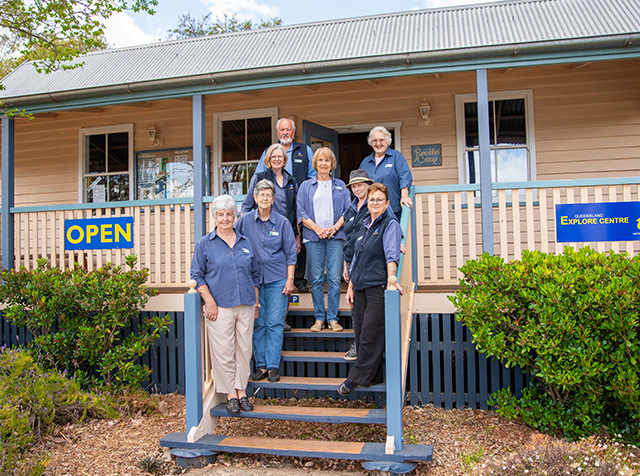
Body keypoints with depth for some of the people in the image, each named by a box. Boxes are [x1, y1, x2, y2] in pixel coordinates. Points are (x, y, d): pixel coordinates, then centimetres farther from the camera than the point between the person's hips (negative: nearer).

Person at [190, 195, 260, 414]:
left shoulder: (245, 242, 12)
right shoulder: (205, 244, 3)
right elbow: (197, 276, 0)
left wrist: (256, 303, 13)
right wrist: (209, 302, -10)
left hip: (245, 306, 3)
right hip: (220, 307, -3)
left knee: (244, 349, 8)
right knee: (224, 352, 0)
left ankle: (242, 391, 21)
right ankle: (230, 394, 15)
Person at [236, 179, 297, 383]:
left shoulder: (282, 222, 2)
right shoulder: (245, 220, 4)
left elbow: (290, 253, 4)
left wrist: (290, 279, -2)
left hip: (277, 278, -1)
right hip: (254, 279, 1)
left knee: (275, 323, -1)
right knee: (258, 323, 4)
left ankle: (273, 366, 6)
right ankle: (260, 365, 14)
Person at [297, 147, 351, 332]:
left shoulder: (340, 185, 14)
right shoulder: (306, 186, 12)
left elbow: (347, 210, 8)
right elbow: (301, 212, 4)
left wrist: (335, 227, -8)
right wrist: (317, 228, -9)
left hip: (336, 236, 0)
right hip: (313, 237, 0)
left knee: (335, 278, -4)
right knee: (316, 279, 0)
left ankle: (332, 318, 4)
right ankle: (319, 318, 8)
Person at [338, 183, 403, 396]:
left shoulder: (390, 224, -4)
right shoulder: (364, 225, 17)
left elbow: (392, 252, -20)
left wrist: (391, 276, -37)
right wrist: (351, 285, 16)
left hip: (378, 286, -7)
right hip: (360, 286, 7)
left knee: (370, 333, -2)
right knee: (360, 331, 9)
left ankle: (358, 376, 10)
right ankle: (372, 376, 21)